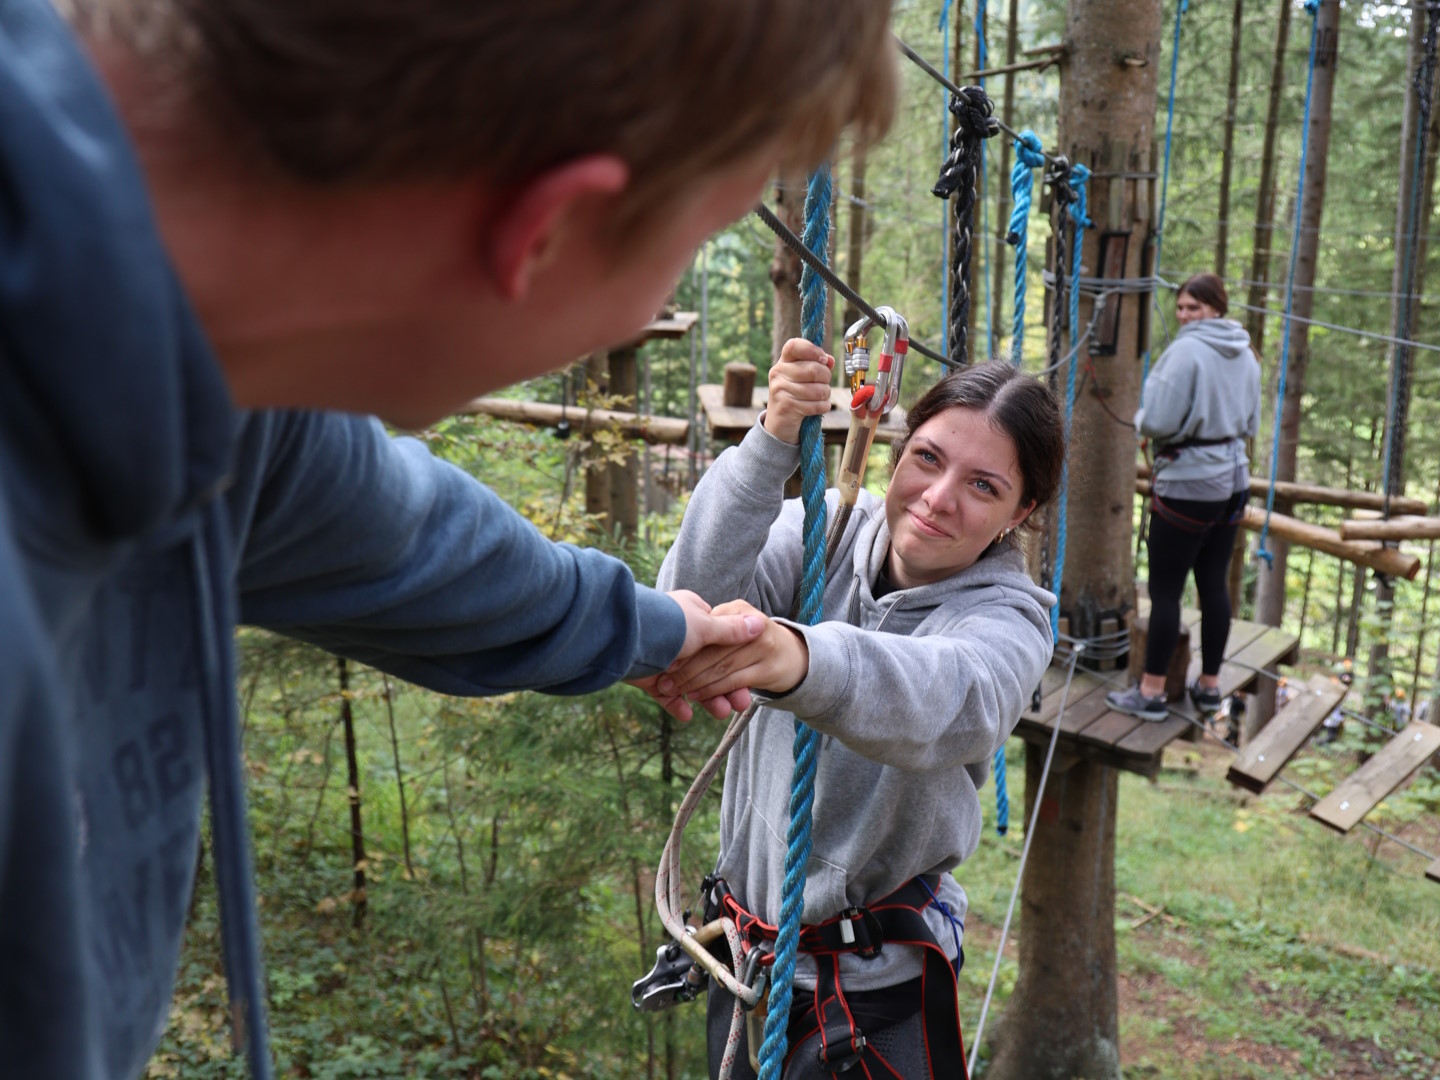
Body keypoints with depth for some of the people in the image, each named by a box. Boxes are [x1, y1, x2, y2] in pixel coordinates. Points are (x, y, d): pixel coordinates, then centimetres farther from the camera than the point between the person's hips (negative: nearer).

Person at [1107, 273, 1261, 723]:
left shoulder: (1186, 351, -17)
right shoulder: (1246, 355, 9)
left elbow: (1159, 421, -20)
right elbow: (1251, 423, 17)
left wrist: (1141, 421, 0)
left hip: (1186, 486, -8)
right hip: (1231, 481, 8)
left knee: (1165, 590, 1)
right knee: (1215, 586, 13)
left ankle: (1151, 692, 8)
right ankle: (1209, 686, 23)